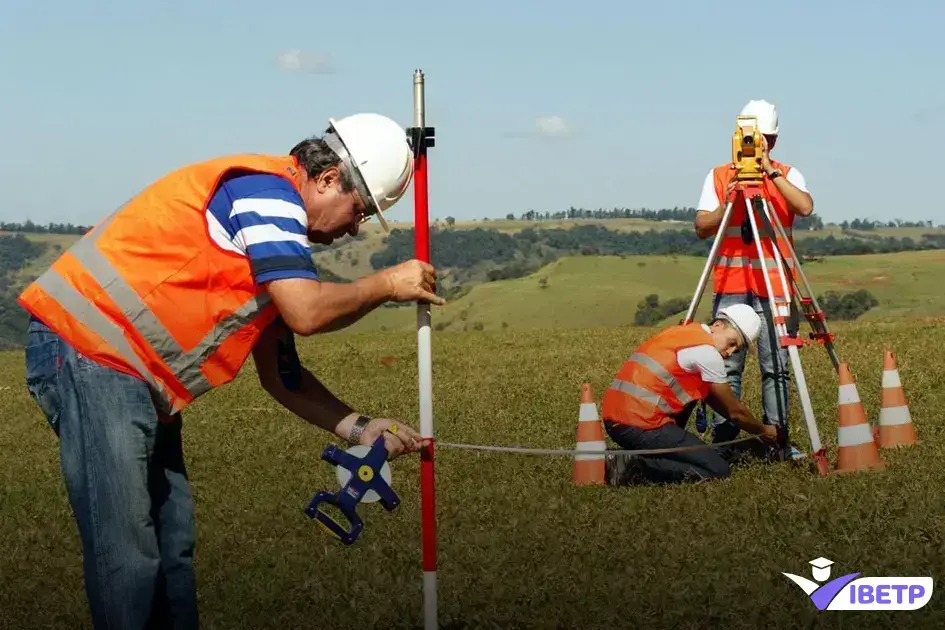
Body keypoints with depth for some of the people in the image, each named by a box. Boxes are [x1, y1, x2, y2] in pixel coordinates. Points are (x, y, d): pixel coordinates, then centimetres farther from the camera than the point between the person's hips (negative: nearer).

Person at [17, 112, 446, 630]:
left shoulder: (277, 237, 20)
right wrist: (386, 285, -5)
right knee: (128, 554, -11)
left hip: (135, 378, 11)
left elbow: (279, 372, 22)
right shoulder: (267, 186, -10)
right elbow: (307, 313, -22)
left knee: (172, 544, 12)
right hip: (88, 353, -11)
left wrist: (358, 428, 15)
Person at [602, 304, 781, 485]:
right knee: (719, 470, -7)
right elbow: (735, 412, 3)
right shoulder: (707, 352, -7)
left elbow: (713, 400, 32)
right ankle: (637, 466, -15)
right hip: (640, 425, -10)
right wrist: (764, 431, 21)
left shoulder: (680, 332, 21)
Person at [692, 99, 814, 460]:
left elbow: (805, 207, -13)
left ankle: (777, 439, 3)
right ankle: (722, 440, -1)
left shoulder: (788, 175, 8)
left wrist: (770, 172, -17)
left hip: (775, 287, 0)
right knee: (727, 366, -4)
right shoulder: (718, 177, 11)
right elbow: (702, 227, 4)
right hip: (730, 285, 1)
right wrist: (728, 203, -13)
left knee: (777, 366, -3)